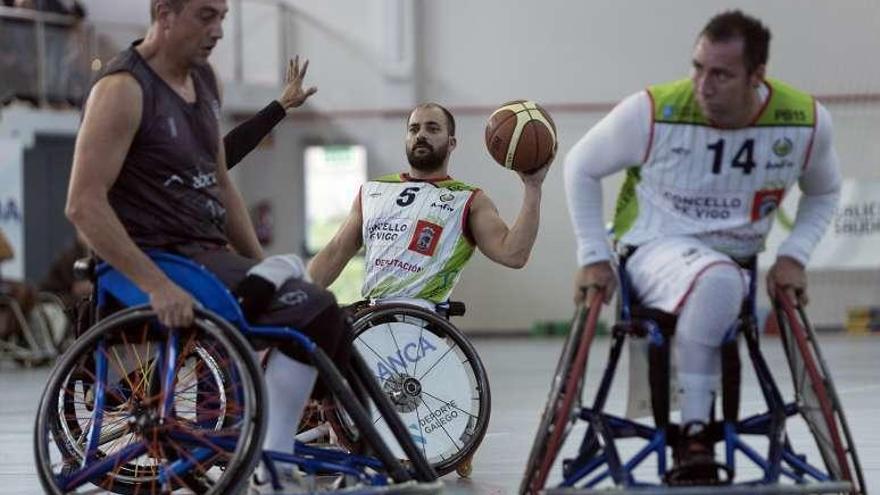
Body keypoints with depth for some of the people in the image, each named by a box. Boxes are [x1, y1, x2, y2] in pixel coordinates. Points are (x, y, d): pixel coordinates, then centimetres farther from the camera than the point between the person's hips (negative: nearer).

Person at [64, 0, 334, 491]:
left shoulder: (205, 80, 13)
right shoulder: (124, 90, -14)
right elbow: (84, 205, -21)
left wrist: (260, 265, 14)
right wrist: (158, 285, -27)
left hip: (210, 253, 9)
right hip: (164, 261, -9)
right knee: (314, 311, -23)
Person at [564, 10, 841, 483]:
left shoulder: (807, 122, -10)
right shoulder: (652, 112, -18)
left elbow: (823, 194, 11)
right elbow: (581, 166, -1)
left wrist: (793, 255, -4)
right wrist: (593, 256, -5)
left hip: (736, 261, 5)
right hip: (656, 249, -5)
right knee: (716, 279, -37)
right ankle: (694, 430, -30)